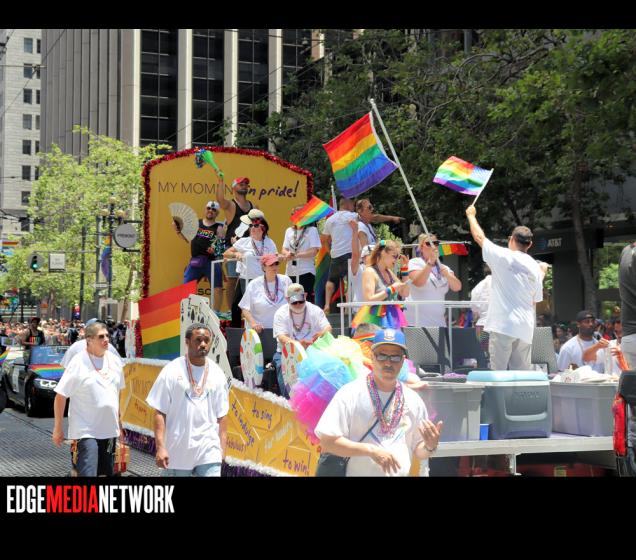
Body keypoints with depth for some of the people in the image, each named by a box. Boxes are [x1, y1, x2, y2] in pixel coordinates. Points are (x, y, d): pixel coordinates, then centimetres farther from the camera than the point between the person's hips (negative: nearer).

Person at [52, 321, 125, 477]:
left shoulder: (114, 362, 7)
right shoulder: (78, 364, -12)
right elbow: (60, 396, -9)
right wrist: (58, 428, -8)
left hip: (110, 430, 6)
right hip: (87, 432, -6)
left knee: (107, 472, 13)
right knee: (88, 473, -17)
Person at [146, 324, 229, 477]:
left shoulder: (217, 374, 5)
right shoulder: (171, 371, -5)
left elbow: (221, 415, 11)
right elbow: (160, 412, -6)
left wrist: (222, 446, 6)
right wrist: (160, 447, -12)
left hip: (209, 451, 2)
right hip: (177, 450, -2)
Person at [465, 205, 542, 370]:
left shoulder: (503, 257, -5)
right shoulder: (536, 268, 10)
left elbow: (479, 237, 6)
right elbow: (536, 300, 16)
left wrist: (471, 215, 21)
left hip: (503, 325, -5)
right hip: (525, 328, 6)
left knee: (499, 371, -5)